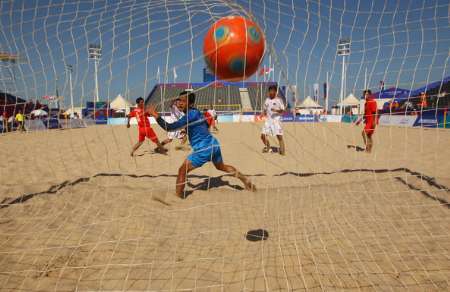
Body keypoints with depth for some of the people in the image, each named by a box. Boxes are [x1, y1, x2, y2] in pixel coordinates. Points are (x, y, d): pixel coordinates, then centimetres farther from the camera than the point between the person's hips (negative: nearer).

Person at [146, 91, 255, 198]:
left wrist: (155, 115, -23)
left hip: (204, 149, -10)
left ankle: (178, 197, 1)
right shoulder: (196, 112, 11)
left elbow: (170, 127, -25)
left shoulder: (190, 114, -17)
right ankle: (245, 179, 40)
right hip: (214, 144, 10)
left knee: (182, 170, -3)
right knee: (221, 166, 32)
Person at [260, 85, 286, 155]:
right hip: (268, 120, 5)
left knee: (279, 136, -9)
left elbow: (282, 110, -6)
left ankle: (282, 151, 1)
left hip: (276, 120, -5)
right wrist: (262, 115, 3)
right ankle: (268, 148, 23)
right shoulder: (267, 100, 14)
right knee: (263, 135, 1)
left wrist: (276, 110, -24)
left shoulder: (279, 100, -2)